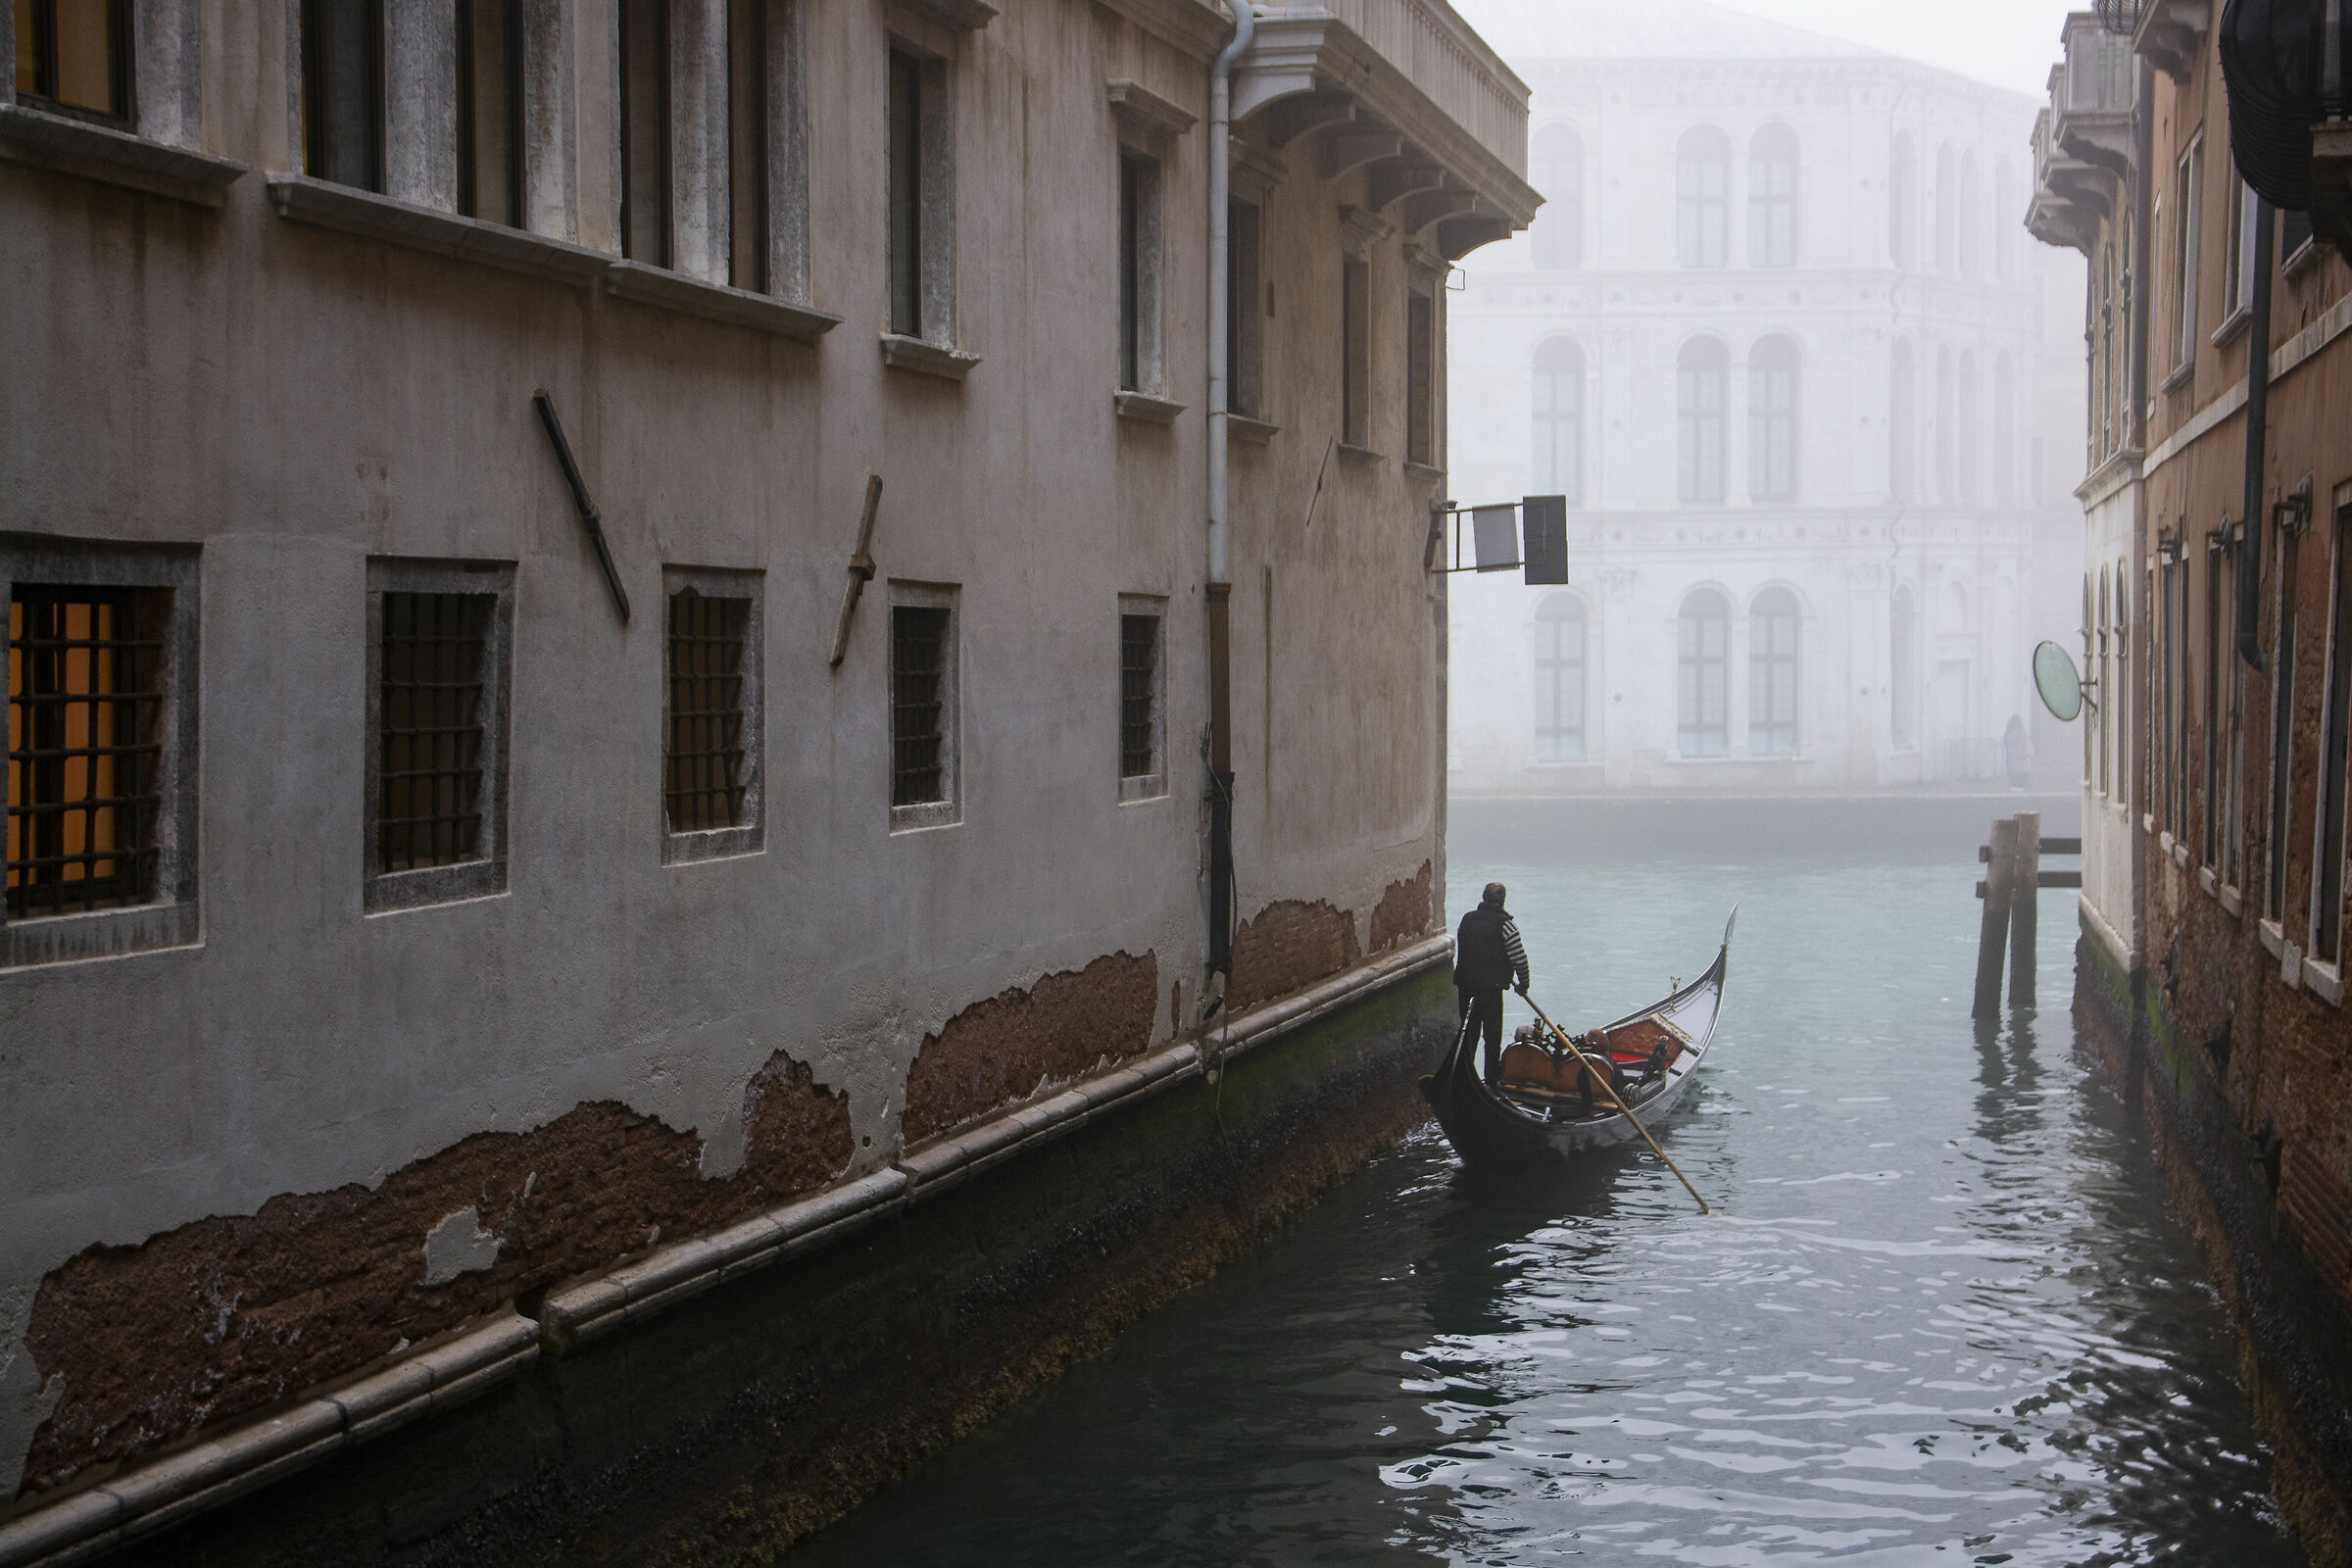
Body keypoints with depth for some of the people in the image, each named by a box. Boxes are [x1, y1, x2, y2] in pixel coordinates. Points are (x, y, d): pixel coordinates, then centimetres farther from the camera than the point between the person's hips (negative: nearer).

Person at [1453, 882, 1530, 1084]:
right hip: (1491, 987, -5)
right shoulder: (1505, 925, -12)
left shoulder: (1467, 919, 6)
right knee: (1492, 1036, 1)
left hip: (1466, 985, 5)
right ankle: (1492, 1078, 2)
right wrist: (1523, 984, 2)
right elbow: (1519, 958, -11)